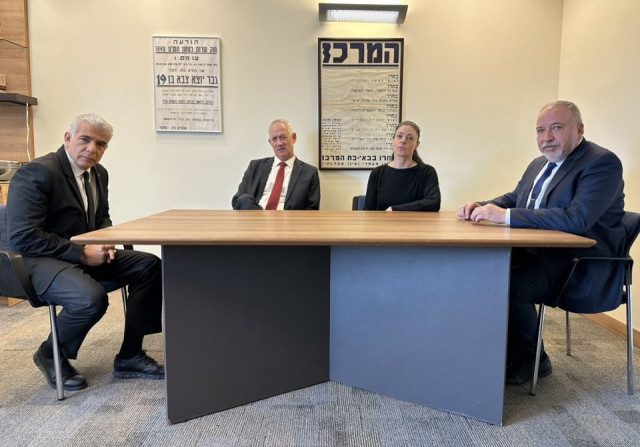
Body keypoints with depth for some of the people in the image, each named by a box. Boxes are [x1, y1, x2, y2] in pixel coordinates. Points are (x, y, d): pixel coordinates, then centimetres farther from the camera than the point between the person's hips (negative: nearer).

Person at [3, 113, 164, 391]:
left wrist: (106, 243, -1)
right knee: (93, 298, -35)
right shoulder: (37, 173, -16)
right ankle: (50, 355, 0)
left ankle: (129, 357, -1)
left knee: (149, 266, -8)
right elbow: (22, 237, -21)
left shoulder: (98, 173, 9)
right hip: (42, 261, -8)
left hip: (87, 255, 8)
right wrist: (81, 253, -22)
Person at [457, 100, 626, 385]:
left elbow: (577, 219, -28)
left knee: (511, 284, -28)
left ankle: (527, 361, -1)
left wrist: (506, 216, -32)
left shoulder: (602, 163, -14)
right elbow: (512, 199, 23)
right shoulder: (539, 164, 14)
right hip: (540, 254, 8)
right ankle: (504, 347, 9)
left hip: (583, 267, -8)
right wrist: (480, 207, 0)